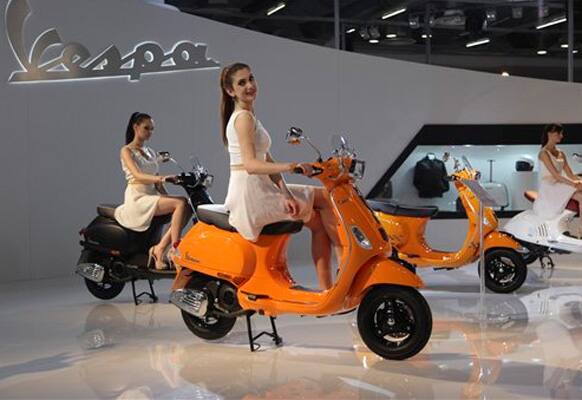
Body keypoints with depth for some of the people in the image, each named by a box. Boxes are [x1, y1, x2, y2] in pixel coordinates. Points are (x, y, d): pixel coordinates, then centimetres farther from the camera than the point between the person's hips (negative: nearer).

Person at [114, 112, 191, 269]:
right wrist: (161, 178, -34)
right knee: (181, 203, -27)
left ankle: (160, 248, -23)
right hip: (137, 198, -7)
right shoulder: (127, 151, 0)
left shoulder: (151, 152, 22)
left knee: (187, 207, -20)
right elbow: (137, 175, -17)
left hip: (153, 196, 7)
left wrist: (167, 196, 3)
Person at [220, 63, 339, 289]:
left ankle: (326, 289, 6)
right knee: (325, 199, -1)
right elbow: (250, 165, -24)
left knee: (319, 222, 8)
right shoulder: (244, 118, -12)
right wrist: (289, 166, -35)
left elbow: (266, 160, 10)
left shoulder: (247, 116, 18)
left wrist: (286, 194, -3)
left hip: (259, 191, 9)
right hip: (250, 193, -9)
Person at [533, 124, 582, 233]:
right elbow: (555, 175, -18)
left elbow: (570, 174, 9)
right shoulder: (544, 153, -9)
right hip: (548, 187, -6)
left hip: (560, 186, 6)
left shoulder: (561, 154, 15)